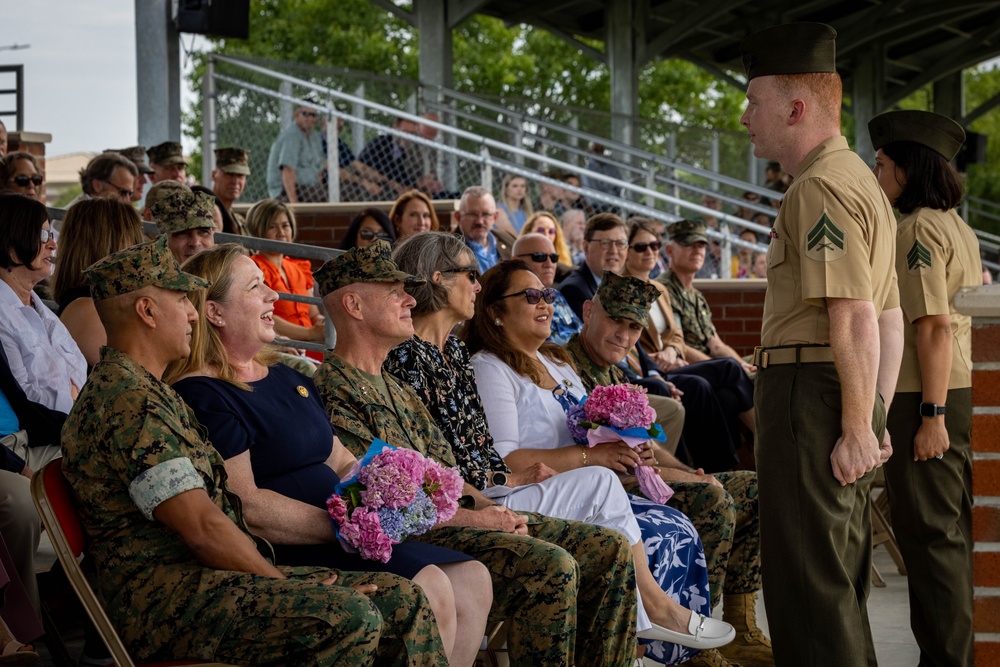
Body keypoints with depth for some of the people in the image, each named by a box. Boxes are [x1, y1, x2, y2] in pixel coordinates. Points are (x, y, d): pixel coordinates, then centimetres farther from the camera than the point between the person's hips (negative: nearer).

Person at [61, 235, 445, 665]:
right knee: (349, 617, -29)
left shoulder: (153, 393, 22)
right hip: (165, 600, -10)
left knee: (400, 600, -1)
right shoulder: (126, 401, -14)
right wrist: (283, 584, -9)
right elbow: (202, 527, -19)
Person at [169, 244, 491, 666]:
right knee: (428, 590, -24)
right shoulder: (201, 395, -11)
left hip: (346, 535, 10)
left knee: (472, 581, 0)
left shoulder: (287, 377, 21)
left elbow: (342, 464, 22)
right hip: (283, 553, -10)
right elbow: (245, 507, -20)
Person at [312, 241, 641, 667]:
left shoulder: (394, 388, 23)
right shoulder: (334, 390, -9)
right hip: (411, 534, -10)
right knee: (550, 567, -30)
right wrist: (474, 518, -13)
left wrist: (490, 508, 1)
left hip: (453, 514, 10)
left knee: (609, 550, -1)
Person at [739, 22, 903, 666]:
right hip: (851, 401, 10)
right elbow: (889, 318, 20)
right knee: (840, 577, 18)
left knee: (809, 581, -6)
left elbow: (855, 319, -22)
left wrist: (858, 427, -20)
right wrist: (877, 417, 20)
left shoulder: (820, 187, -14)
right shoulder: (862, 181, 20)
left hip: (810, 387, -10)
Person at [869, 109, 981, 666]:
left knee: (929, 534, -4)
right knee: (950, 532, 14)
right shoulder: (960, 228, 15)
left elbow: (935, 328, -19)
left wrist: (931, 415, -20)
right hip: (960, 391, 9)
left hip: (923, 396, -9)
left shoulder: (919, 229, -13)